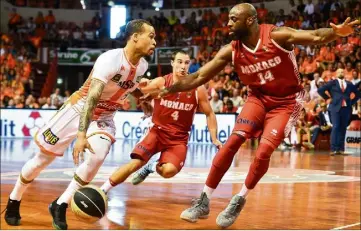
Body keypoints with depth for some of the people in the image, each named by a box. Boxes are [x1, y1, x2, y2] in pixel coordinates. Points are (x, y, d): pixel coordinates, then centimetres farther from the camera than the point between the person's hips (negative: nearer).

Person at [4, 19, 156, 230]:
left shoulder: (142, 66, -6)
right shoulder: (111, 59, -29)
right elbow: (91, 97, -37)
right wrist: (81, 135, -44)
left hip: (104, 117, 5)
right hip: (79, 109, -5)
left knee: (97, 156, -24)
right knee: (43, 158, 5)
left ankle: (60, 206, -7)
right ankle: (14, 202, 29)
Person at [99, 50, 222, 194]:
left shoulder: (198, 89, -4)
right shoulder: (161, 82, -6)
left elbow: (209, 114, 7)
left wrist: (214, 139, 1)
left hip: (179, 138, 1)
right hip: (158, 131, -1)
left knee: (169, 170, -24)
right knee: (136, 163, -18)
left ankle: (151, 167, 12)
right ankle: (102, 190, -4)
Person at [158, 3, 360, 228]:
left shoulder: (277, 35, -21)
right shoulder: (231, 51, -10)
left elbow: (315, 36, -29)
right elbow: (199, 77, -7)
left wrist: (336, 32, -51)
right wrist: (167, 90, -13)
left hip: (287, 101, -3)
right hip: (259, 97, 3)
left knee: (263, 152, -17)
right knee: (232, 142, -15)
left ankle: (239, 201, 5)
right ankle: (204, 202, -6)